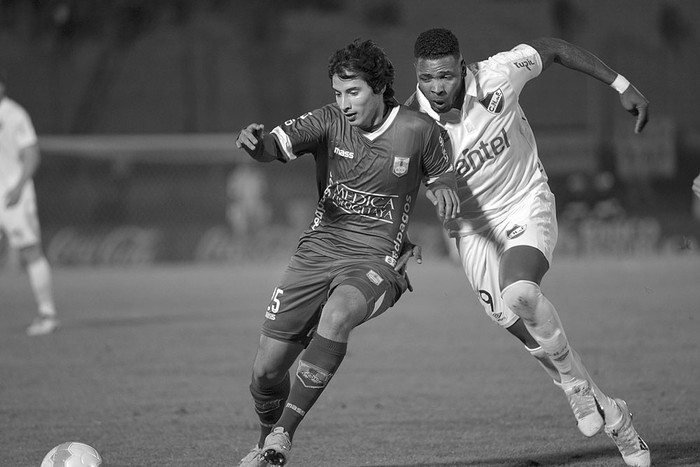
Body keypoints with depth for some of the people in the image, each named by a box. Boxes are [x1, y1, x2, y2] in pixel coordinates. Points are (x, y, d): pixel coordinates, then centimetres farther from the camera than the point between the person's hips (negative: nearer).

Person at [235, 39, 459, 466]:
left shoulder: (419, 130, -4)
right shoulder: (329, 121, -3)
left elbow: (442, 175, 14)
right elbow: (277, 145, -18)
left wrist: (445, 190, -10)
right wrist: (256, 142, -42)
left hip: (375, 261, -3)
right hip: (317, 252, 3)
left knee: (337, 314, -37)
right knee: (267, 371, 0)